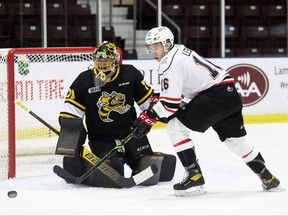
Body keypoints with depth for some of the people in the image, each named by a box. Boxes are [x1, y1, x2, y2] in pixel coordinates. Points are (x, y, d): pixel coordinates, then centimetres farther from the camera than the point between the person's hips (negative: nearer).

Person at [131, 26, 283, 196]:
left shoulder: (170, 62, -13)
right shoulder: (180, 50, 17)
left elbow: (170, 102, -18)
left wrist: (149, 118, -13)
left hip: (215, 96, -10)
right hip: (230, 94, 10)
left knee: (176, 127, -8)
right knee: (235, 139, 24)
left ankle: (194, 176, -9)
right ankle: (267, 178, 34)